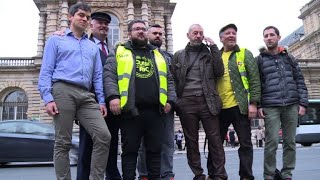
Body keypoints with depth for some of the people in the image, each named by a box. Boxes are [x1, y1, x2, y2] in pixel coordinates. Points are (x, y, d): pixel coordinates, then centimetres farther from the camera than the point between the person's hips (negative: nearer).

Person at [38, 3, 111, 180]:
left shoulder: (93, 46, 25)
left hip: (86, 96, 4)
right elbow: (46, 71, 4)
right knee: (63, 143, -2)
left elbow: (98, 76, 18)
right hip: (63, 91, -3)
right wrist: (48, 98, -9)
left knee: (103, 136, -11)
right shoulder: (56, 40, 14)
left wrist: (101, 100, 7)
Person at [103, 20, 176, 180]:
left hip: (156, 111, 3)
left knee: (155, 150, 9)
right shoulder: (119, 52, 11)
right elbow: (109, 75, -2)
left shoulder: (157, 54, 21)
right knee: (130, 150, 4)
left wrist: (170, 100, 6)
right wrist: (113, 96, -17)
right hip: (130, 110, -3)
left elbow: (169, 79, 19)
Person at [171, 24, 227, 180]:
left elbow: (219, 72, -1)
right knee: (191, 141, 5)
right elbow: (173, 80, 9)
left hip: (207, 101, 0)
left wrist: (214, 48, -2)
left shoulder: (209, 53, 13)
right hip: (186, 102, 1)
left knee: (215, 139, -1)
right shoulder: (178, 55, 13)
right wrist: (175, 101, 0)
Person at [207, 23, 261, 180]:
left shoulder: (245, 54, 4)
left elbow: (254, 79, -3)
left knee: (245, 143, 4)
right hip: (219, 107, 4)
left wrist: (253, 103, -11)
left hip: (239, 106, -3)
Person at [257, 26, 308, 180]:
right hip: (270, 107, -3)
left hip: (291, 106, 3)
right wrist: (257, 105, -6)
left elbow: (300, 81, 11)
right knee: (272, 142, -6)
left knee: (290, 142, 5)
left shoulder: (289, 57, 14)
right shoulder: (259, 60, 7)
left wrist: (303, 102, 2)